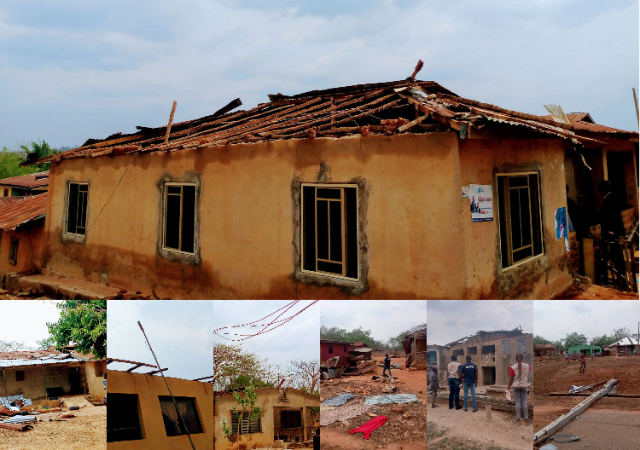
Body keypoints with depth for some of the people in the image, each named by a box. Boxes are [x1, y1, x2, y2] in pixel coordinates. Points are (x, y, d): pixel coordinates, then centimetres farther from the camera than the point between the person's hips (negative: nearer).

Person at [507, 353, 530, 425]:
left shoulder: (513, 367, -9)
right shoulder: (527, 366, -3)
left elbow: (511, 379, -6)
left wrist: (508, 387, 4)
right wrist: (523, 362, 23)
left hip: (516, 386, -1)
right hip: (524, 386, 1)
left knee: (517, 402, 3)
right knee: (524, 402, 6)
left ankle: (518, 418, 2)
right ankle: (526, 419, 5)